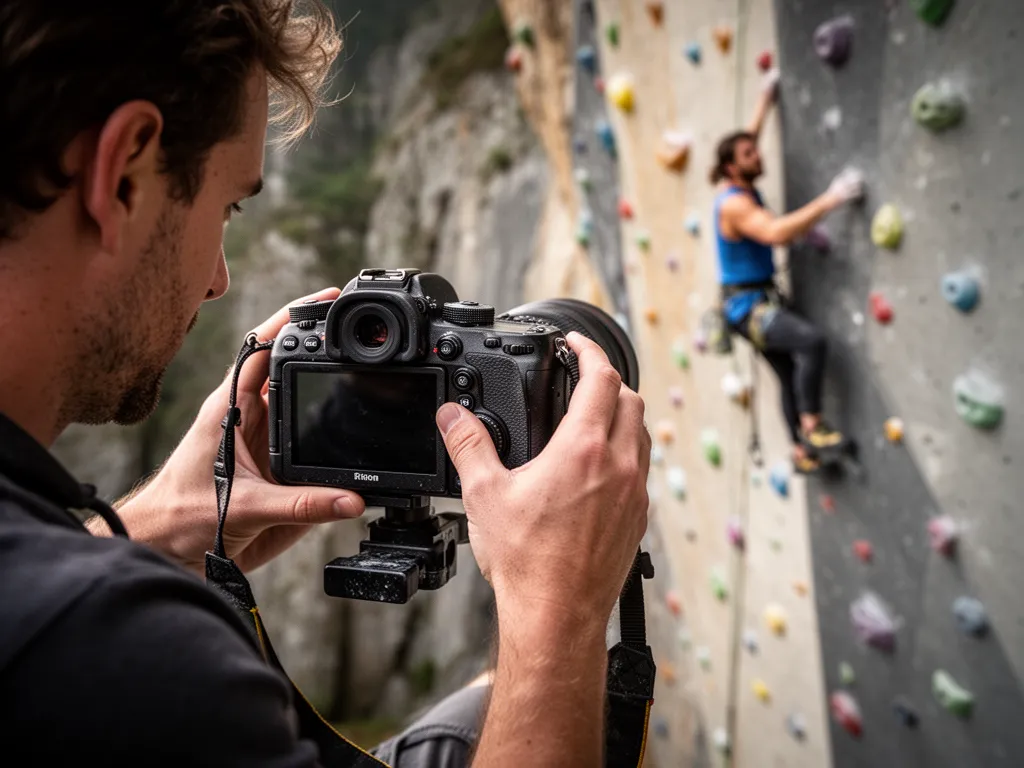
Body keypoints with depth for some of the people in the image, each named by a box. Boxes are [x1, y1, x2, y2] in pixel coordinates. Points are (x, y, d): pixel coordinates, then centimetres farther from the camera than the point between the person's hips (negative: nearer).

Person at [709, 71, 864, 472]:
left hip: (761, 300, 10)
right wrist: (826, 201, -38)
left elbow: (747, 137, 27)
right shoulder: (733, 202, -21)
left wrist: (765, 98, 33)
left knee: (791, 373, 11)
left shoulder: (742, 187, 8)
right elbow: (776, 232, -37)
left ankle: (802, 451, 19)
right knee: (811, 340, -30)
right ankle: (811, 426, -21)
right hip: (746, 305, -10)